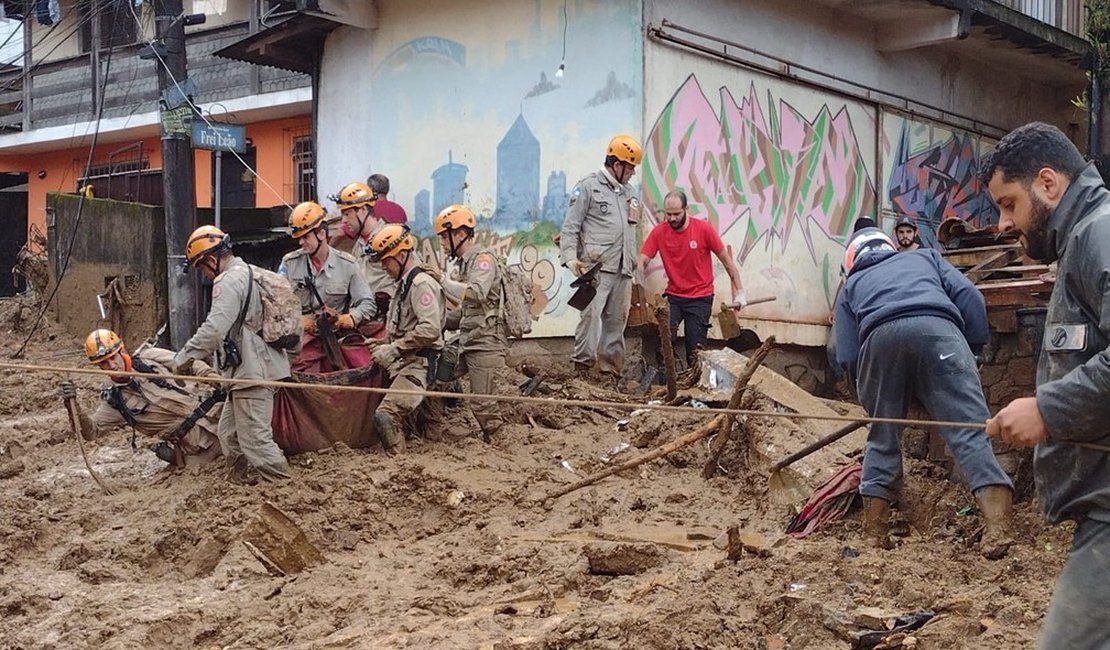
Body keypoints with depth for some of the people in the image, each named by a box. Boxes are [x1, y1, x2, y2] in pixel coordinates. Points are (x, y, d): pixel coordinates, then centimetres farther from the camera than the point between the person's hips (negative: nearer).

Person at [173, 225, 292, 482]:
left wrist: (184, 357, -14)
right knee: (228, 432, 17)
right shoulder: (248, 274, 19)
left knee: (255, 437, -8)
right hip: (257, 367, 10)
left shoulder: (229, 281, -14)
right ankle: (239, 479, 24)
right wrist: (200, 354, 22)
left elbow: (214, 328, -23)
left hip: (251, 372, -10)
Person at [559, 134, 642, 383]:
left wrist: (633, 262, 19)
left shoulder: (629, 192, 23)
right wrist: (570, 257, -16)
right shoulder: (588, 187, 1)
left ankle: (611, 368, 11)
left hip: (623, 269, 7)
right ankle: (583, 363, -14)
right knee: (591, 313, -17)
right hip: (597, 266, -7)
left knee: (617, 319, 6)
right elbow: (570, 226, -4)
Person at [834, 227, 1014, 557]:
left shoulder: (851, 285, 35)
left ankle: (873, 533, 19)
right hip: (936, 328, -1)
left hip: (880, 338, 1)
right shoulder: (925, 256, 39)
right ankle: (998, 525, -23)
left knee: (883, 436, 17)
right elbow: (968, 294, 19)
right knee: (969, 427, -7)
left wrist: (867, 391, 34)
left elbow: (847, 357, 22)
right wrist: (973, 348, 22)